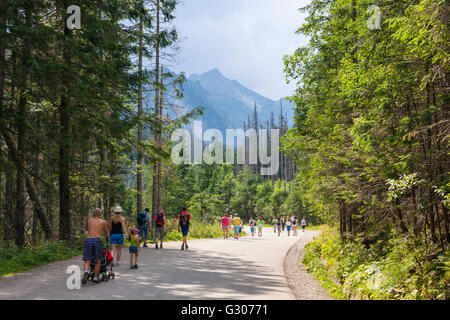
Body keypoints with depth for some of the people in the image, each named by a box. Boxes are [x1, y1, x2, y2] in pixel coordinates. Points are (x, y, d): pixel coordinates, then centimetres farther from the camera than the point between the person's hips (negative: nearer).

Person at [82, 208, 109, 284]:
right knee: (97, 261, 10)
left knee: (87, 260, 2)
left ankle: (86, 272, -26)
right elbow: (106, 233, 30)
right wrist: (107, 236, 54)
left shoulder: (89, 220, 20)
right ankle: (95, 278, 10)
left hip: (88, 240, 1)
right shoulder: (103, 222, 16)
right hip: (97, 240, -1)